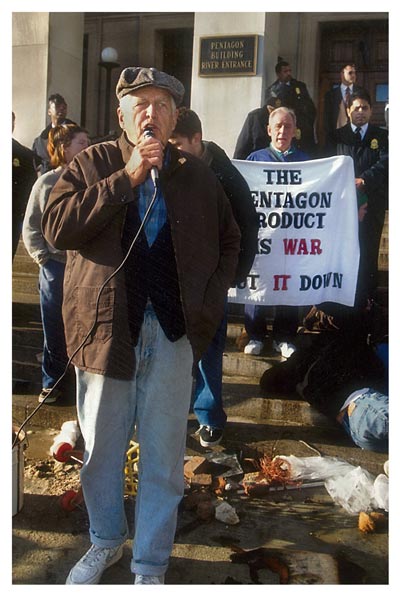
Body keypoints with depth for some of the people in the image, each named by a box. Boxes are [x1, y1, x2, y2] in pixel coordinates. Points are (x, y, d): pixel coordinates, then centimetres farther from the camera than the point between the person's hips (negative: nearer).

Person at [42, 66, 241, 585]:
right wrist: (126, 179, -16)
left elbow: (228, 241, 17)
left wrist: (210, 300, 4)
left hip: (173, 333, 1)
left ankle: (151, 564, 26)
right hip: (105, 328, 0)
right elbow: (56, 227, -13)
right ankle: (105, 542, 38)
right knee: (100, 450, 14)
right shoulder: (92, 164, 2)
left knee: (164, 458, 8)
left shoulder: (197, 177, 7)